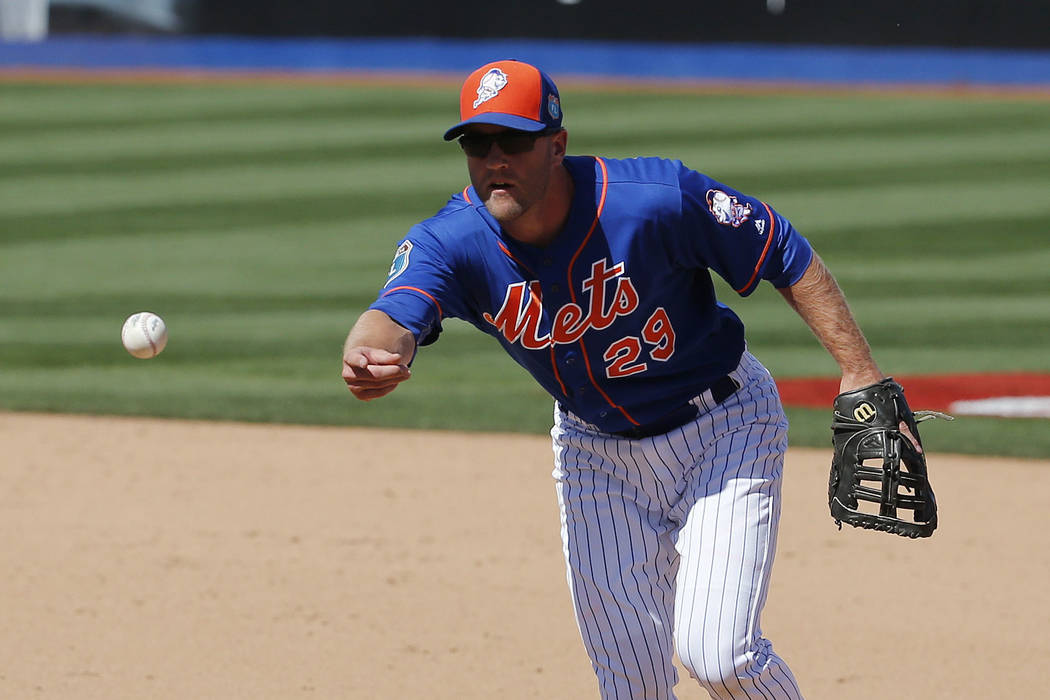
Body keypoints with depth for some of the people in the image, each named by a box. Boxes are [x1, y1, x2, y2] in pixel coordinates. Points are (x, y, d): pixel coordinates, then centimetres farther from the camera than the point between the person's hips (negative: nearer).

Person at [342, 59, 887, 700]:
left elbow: (787, 256, -17)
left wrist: (861, 375, -22)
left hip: (725, 429, -4)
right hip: (597, 450, 4)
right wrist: (371, 355, -65)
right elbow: (396, 314, -40)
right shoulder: (450, 242, -20)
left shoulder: (658, 200, -28)